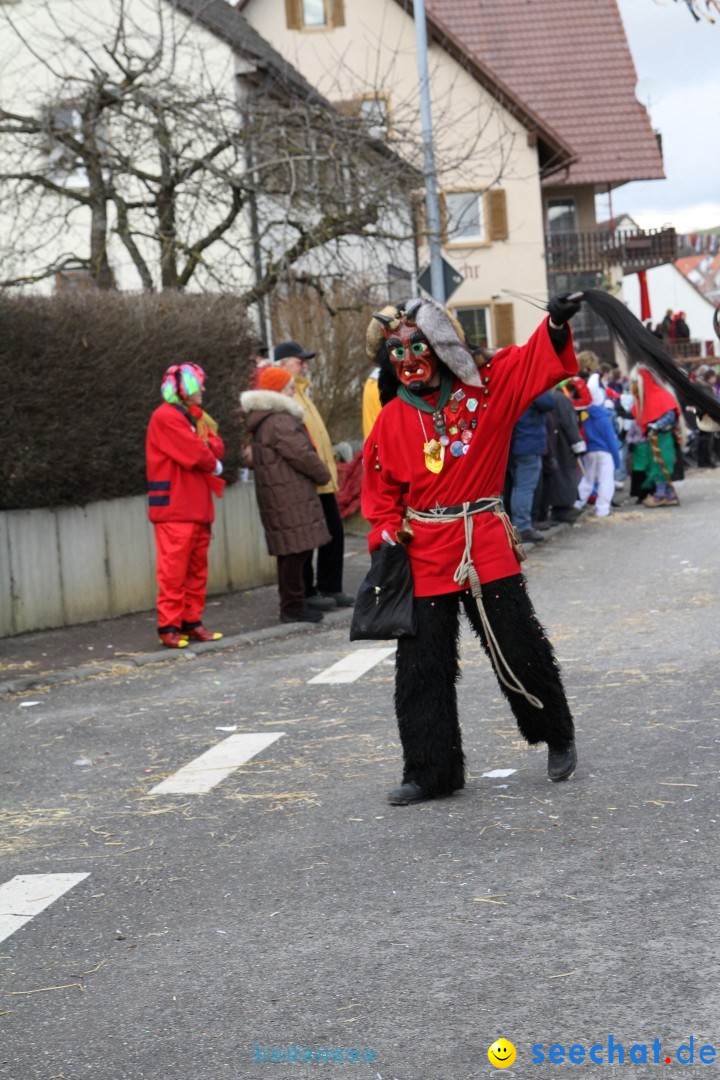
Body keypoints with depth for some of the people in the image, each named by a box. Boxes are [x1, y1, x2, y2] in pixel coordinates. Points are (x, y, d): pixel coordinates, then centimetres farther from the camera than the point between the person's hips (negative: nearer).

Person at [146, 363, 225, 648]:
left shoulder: (194, 417, 20)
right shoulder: (166, 417, -10)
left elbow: (216, 448, 11)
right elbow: (195, 455, -16)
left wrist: (207, 454, -10)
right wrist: (212, 463, 3)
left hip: (197, 505, 9)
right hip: (175, 508, -9)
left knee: (197, 568, 9)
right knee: (173, 570, -8)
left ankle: (191, 622, 14)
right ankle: (169, 627, -7)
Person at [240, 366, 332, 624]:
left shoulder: (263, 421, 18)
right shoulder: (279, 422, -16)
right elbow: (302, 455, -17)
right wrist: (324, 474, 0)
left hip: (277, 494, 10)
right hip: (290, 495, -10)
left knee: (290, 550, 13)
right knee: (296, 548, -7)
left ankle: (292, 605, 18)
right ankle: (293, 607, -5)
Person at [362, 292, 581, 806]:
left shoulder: (487, 388, 1)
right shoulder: (391, 421, 3)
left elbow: (535, 362, -5)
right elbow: (381, 491, 7)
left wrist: (556, 324, -23)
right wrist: (386, 538, -5)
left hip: (488, 544, -1)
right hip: (424, 554, 1)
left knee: (521, 650, 2)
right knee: (421, 665, 2)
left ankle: (558, 738, 26)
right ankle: (431, 770, 12)